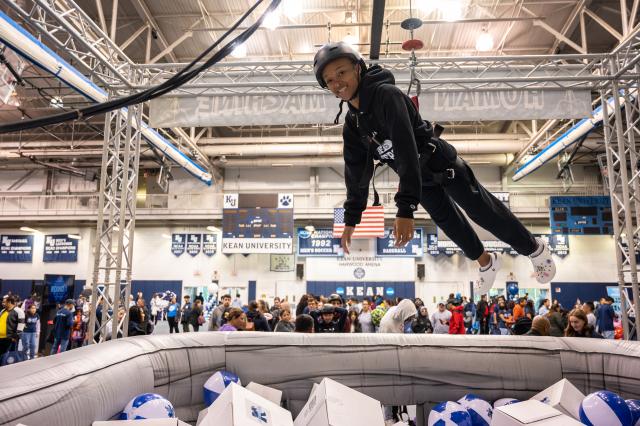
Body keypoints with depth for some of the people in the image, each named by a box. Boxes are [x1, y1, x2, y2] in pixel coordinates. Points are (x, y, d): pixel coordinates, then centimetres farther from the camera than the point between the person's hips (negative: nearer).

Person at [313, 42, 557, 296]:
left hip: (441, 165, -7)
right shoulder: (351, 125, -4)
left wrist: (405, 208, -46)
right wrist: (351, 218, -2)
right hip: (420, 178, 7)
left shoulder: (386, 94, -29)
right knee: (450, 224, 19)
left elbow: (405, 147, -39)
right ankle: (486, 262, 45)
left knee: (484, 212, 4)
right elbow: (356, 171, 1)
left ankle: (535, 249, 30)